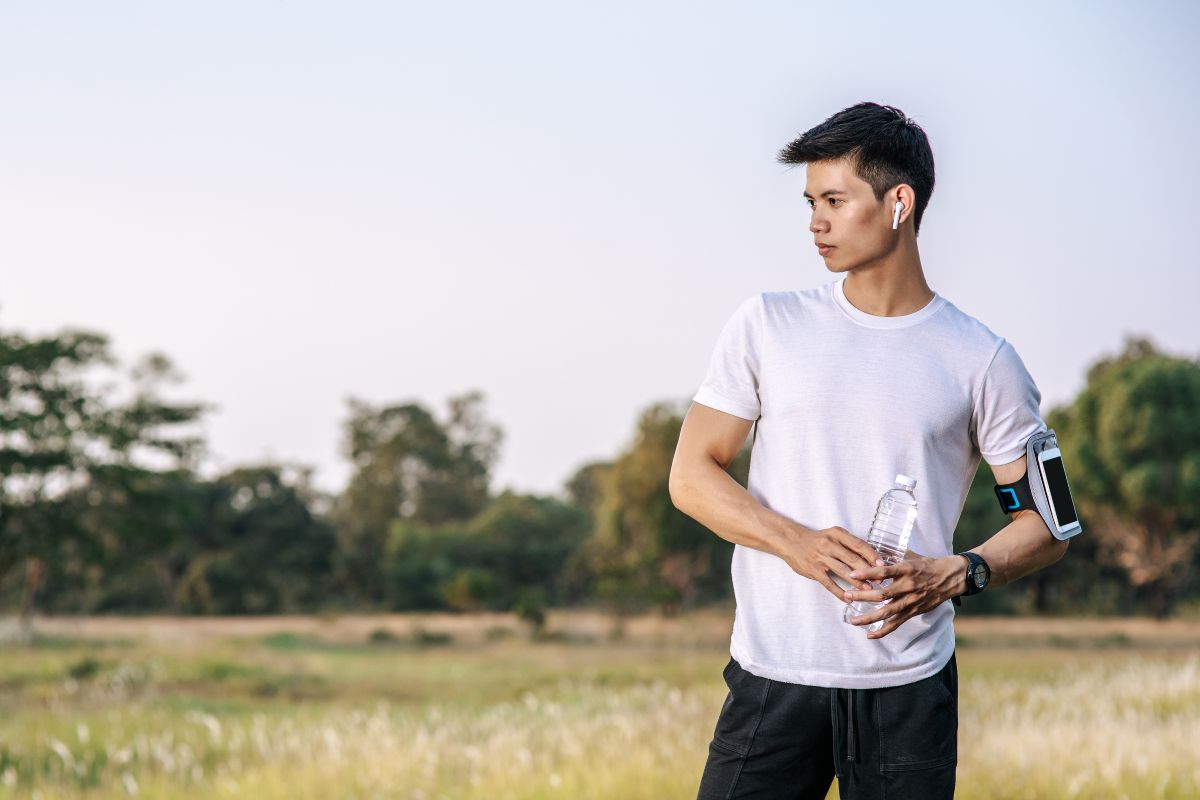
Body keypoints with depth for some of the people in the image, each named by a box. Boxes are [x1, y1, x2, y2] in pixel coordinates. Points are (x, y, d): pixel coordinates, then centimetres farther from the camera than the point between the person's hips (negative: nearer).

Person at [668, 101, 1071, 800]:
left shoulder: (983, 362, 2)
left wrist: (953, 575, -14)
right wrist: (796, 543, -12)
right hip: (772, 674, 1)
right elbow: (691, 475, 4)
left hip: (910, 687, -1)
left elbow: (1046, 522, 6)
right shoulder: (765, 326, 6)